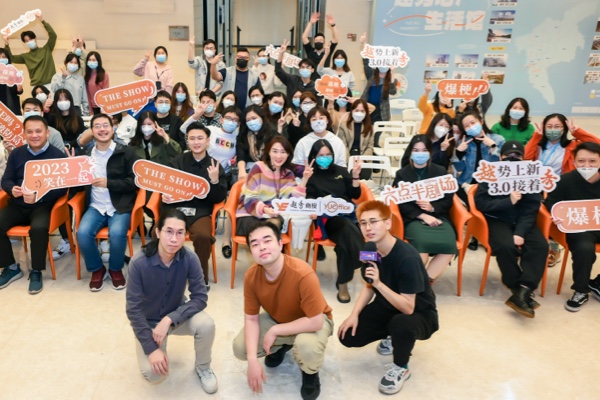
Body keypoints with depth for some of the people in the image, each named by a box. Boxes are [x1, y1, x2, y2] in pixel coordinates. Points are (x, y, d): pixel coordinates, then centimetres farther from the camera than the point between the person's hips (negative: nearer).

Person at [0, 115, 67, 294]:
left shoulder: (58, 156, -5)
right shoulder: (16, 153, 9)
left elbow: (62, 188, -11)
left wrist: (38, 197, -26)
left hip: (43, 205, -5)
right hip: (17, 205, 5)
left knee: (39, 228, -34)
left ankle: (36, 272, -11)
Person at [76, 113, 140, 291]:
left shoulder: (127, 152, 0)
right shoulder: (86, 154, 12)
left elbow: (135, 181, -5)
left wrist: (108, 183, -15)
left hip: (120, 206, -3)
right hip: (95, 207, 3)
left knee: (117, 233, -30)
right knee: (82, 233, -24)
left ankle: (116, 269, 1)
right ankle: (96, 269, 4)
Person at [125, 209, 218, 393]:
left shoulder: (190, 259, -23)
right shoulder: (139, 263, -27)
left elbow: (200, 298, -19)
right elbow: (133, 309, -21)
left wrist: (169, 319, -31)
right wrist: (152, 348, -22)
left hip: (176, 316, 1)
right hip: (148, 321, -1)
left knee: (206, 324, -29)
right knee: (153, 374, -20)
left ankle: (203, 368, 2)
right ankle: (160, 345, 15)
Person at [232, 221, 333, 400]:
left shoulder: (303, 274, -38)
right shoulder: (251, 276, -22)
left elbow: (315, 322, -33)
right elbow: (251, 319, -13)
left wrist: (274, 331, -27)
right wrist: (253, 360, -24)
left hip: (313, 321, -4)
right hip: (277, 318, 5)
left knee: (307, 346, -38)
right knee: (240, 348, -12)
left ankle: (310, 373, 1)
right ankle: (281, 346, 19)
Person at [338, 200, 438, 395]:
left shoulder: (408, 258, -32)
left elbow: (408, 308, -31)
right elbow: (369, 286, 4)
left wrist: (379, 284, -41)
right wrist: (354, 314, -8)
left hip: (420, 314, -6)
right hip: (387, 307, 6)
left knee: (401, 324, -41)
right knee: (347, 336, -7)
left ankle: (401, 368, -7)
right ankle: (391, 335, 20)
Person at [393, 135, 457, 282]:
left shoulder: (441, 171, 13)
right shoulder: (402, 174, 9)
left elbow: (448, 200, 7)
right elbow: (401, 203, -2)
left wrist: (433, 207, -15)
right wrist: (423, 215, -16)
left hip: (437, 216, 2)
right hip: (413, 218, -2)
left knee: (449, 245, -29)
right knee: (422, 242, -35)